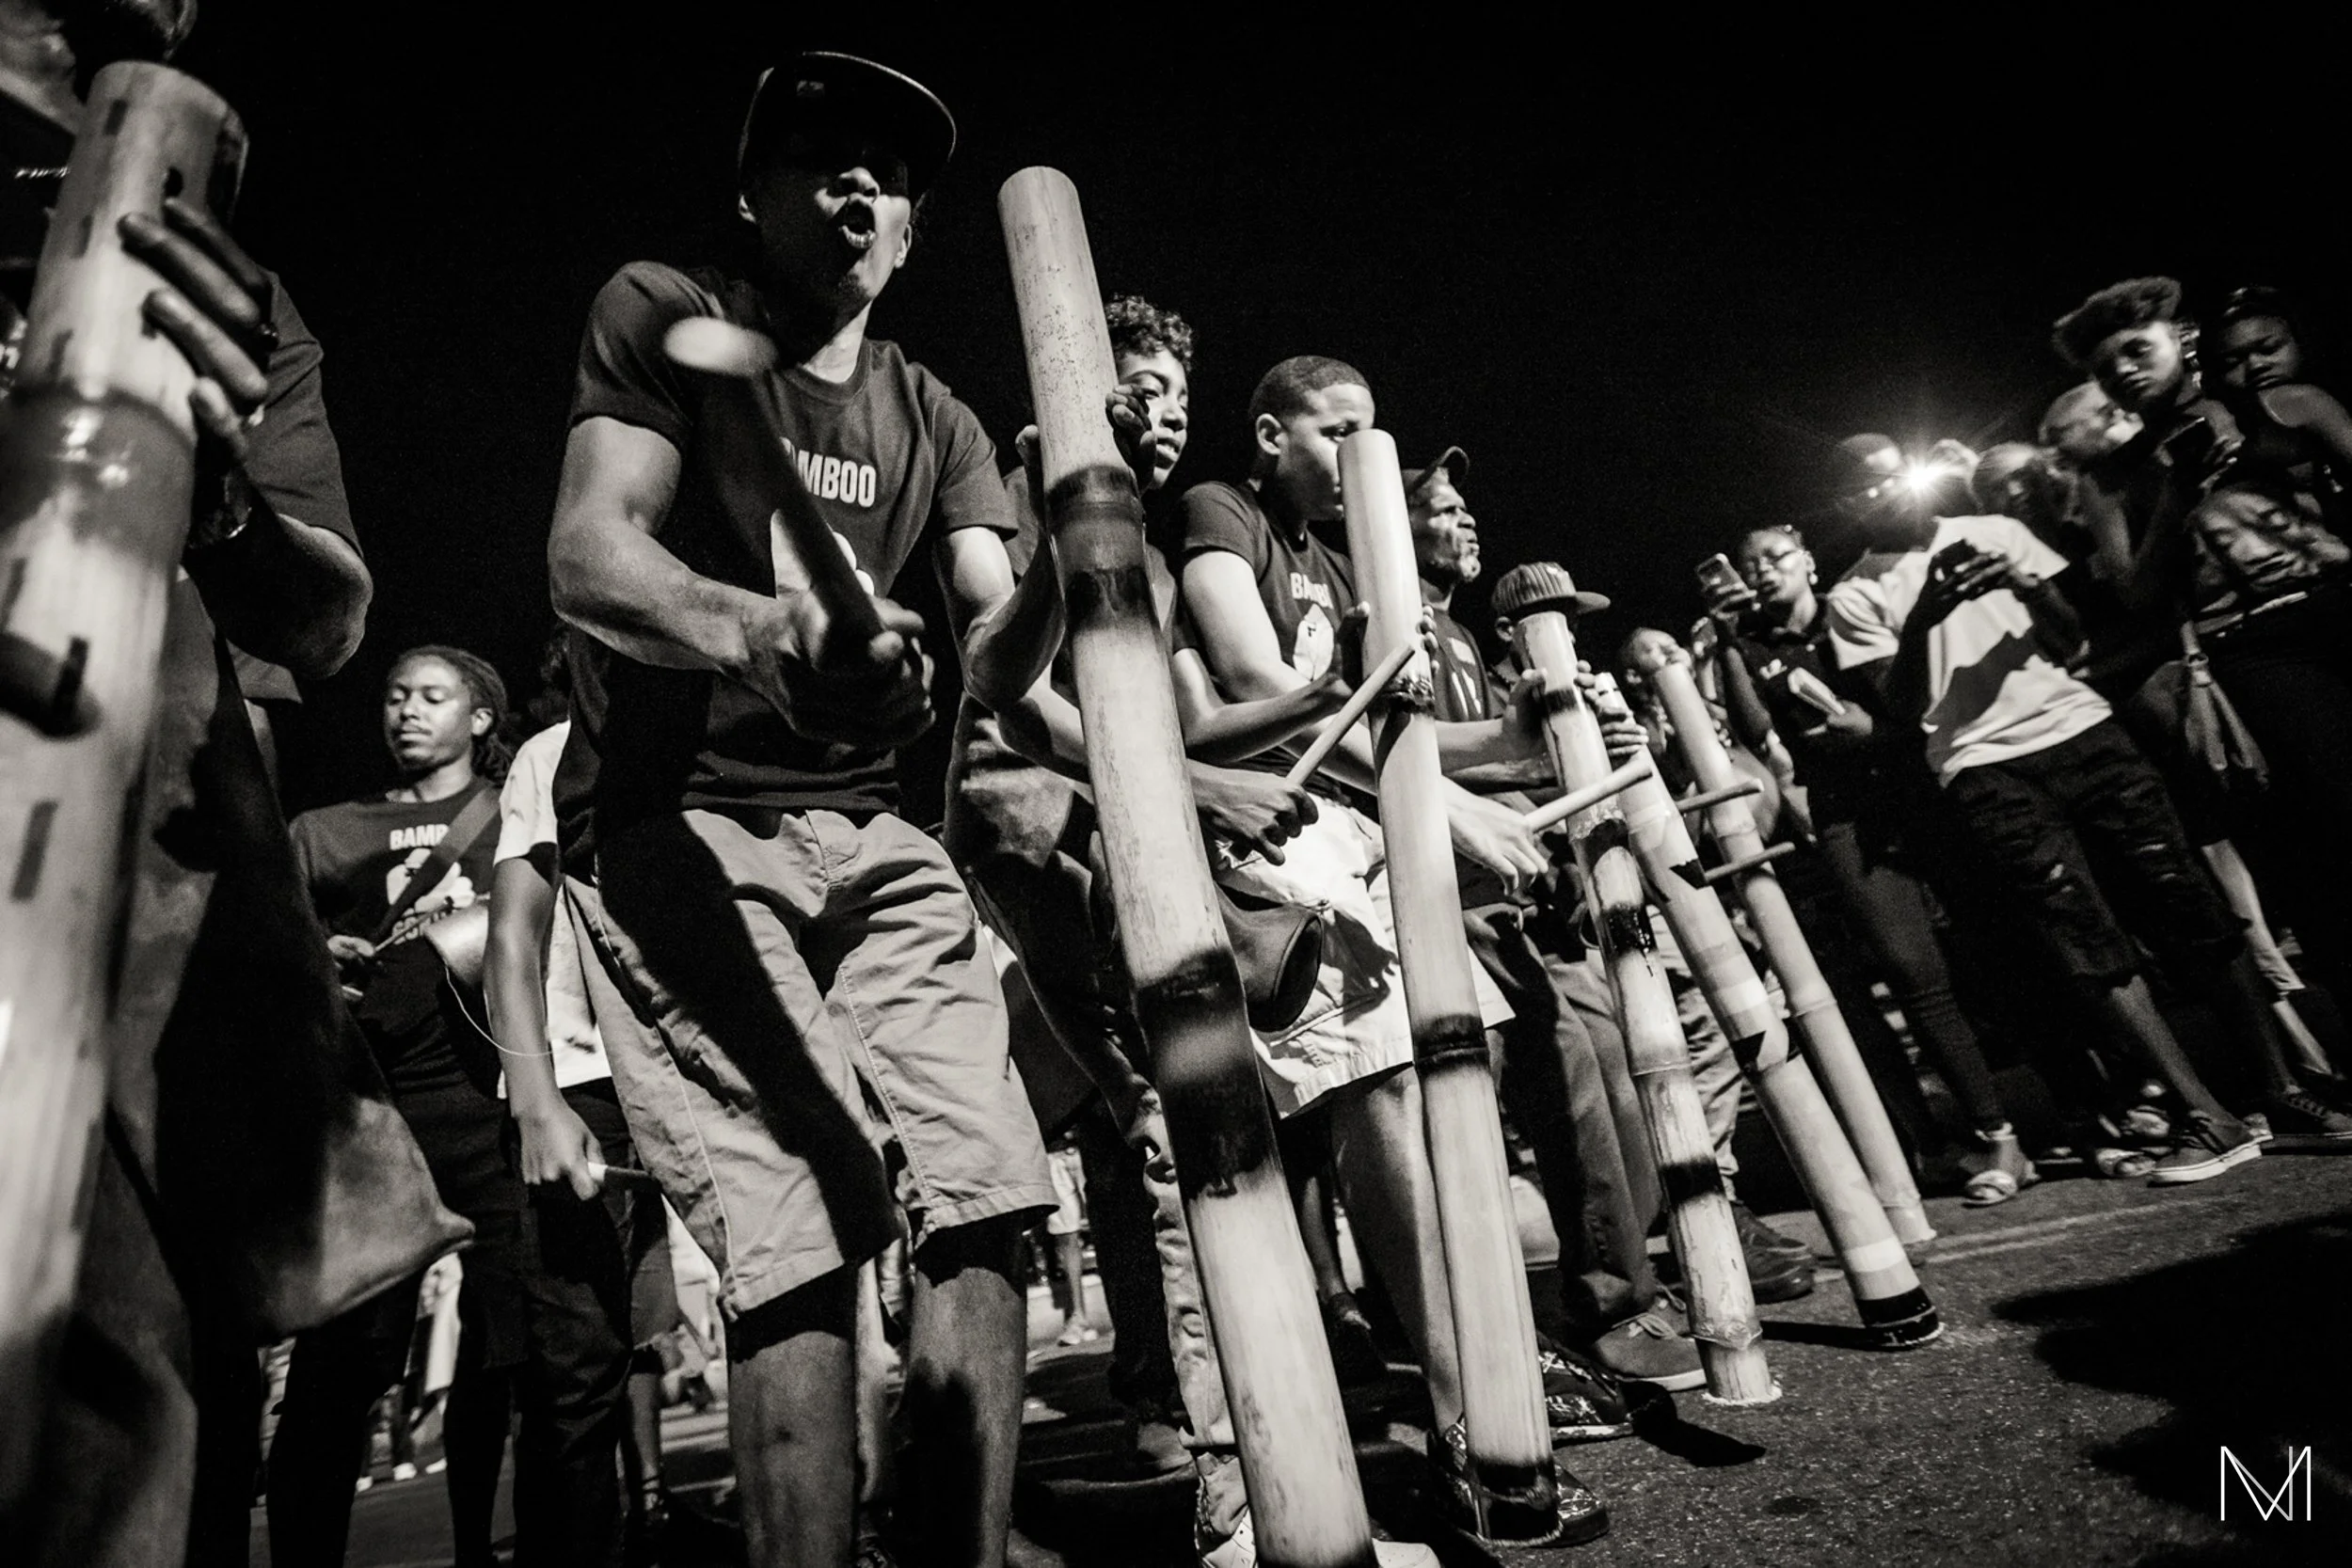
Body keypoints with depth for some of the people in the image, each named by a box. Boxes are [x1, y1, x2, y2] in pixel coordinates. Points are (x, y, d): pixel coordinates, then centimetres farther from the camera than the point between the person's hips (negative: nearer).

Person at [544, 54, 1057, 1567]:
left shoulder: (935, 418, 17)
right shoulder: (665, 315, 6)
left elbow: (1001, 638, 2)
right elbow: (589, 555, -12)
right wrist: (762, 632, -33)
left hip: (869, 829, 4)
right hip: (674, 821, -4)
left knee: (986, 1202, -9)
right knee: (803, 1232, -19)